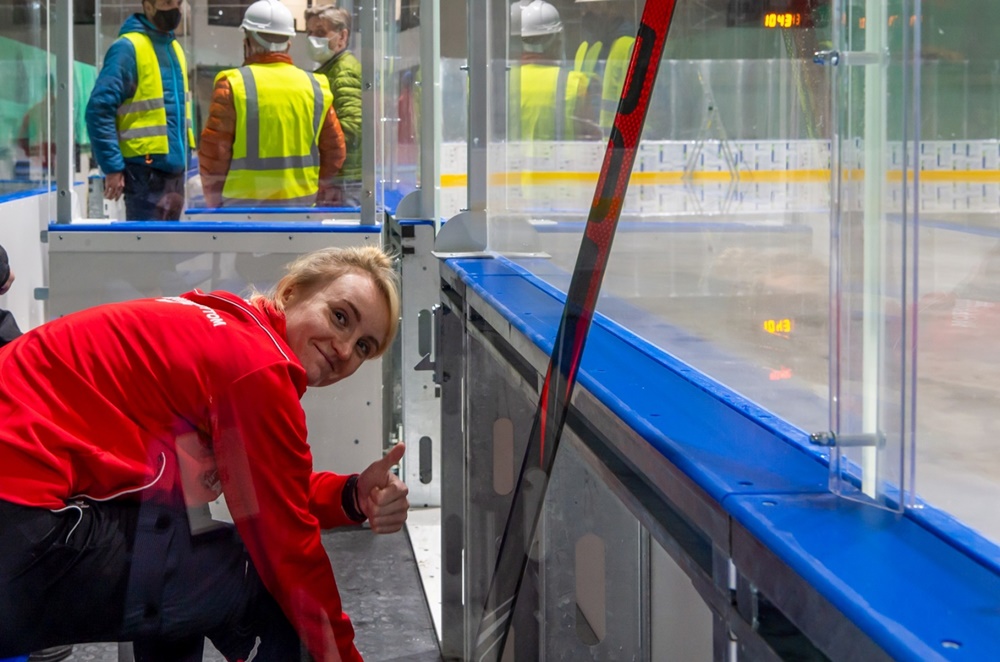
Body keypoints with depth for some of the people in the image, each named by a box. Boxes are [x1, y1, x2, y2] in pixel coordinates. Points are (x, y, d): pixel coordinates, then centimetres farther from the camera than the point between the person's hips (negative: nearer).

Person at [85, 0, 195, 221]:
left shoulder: (174, 48, 16)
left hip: (174, 170, 8)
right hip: (145, 171, -8)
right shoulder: (128, 48, -10)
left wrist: (184, 157, 17)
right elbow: (99, 110, -16)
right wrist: (112, 168, -19)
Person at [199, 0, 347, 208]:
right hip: (301, 203, 4)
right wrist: (322, 199, 17)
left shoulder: (233, 85, -7)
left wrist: (214, 201, 6)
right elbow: (334, 151, 7)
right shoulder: (314, 86, 4)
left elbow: (213, 152, -7)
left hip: (242, 206, -3)